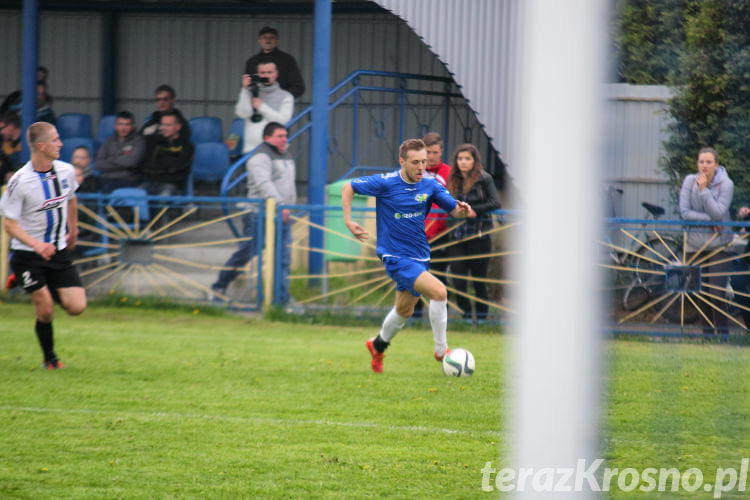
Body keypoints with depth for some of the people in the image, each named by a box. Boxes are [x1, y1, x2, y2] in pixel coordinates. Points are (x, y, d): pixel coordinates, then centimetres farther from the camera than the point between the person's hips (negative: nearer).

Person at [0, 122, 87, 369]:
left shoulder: (66, 171, -2)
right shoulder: (20, 181, -18)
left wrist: (72, 230, 29)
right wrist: (36, 244, -28)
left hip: (58, 251, 5)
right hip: (28, 256, -5)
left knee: (76, 307, -7)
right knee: (45, 312, -10)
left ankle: (47, 290, 25)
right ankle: (49, 358, 14)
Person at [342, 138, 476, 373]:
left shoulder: (429, 186, -1)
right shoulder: (386, 183, -13)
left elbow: (453, 208, -1)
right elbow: (348, 188, -2)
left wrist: (462, 210, -24)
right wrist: (348, 221, -10)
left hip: (419, 256, 6)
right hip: (395, 256, -6)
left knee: (404, 310, 19)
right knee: (438, 291, -22)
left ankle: (378, 345, 45)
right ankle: (441, 350, -11)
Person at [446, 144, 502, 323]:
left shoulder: (484, 179, -3)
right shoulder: (453, 181, 10)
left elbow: (496, 203, -11)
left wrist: (471, 210, -14)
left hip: (479, 237, -4)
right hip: (457, 238, 4)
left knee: (479, 280, 2)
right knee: (458, 282, -2)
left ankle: (481, 317, 12)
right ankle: (466, 317, 9)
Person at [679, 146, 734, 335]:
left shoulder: (726, 184, -6)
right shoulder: (690, 181, -1)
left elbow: (718, 213, -16)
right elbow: (684, 212, -7)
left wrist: (704, 190, -21)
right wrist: (710, 220, -14)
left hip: (718, 243, -2)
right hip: (695, 243, 2)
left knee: (717, 290, -11)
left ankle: (722, 331, 0)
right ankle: (706, 331, 12)